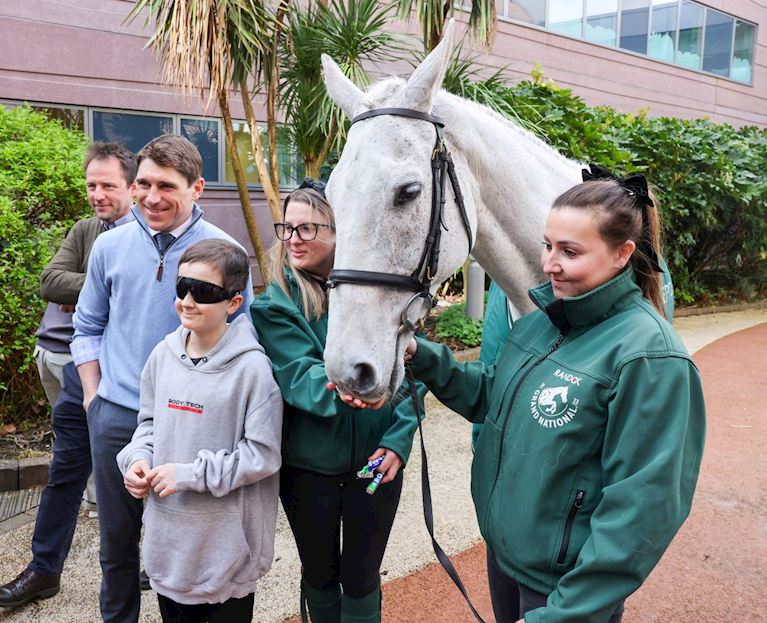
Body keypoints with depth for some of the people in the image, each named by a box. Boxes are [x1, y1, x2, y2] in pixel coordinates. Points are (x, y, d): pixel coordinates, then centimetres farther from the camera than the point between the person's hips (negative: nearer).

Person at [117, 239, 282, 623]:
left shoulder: (252, 368, -18)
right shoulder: (164, 354, 0)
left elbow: (263, 455, -17)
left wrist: (189, 475, -19)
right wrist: (137, 459, -5)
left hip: (226, 537, -5)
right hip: (166, 533, 5)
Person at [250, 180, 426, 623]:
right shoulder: (276, 305, -8)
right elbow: (299, 377, -21)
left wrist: (398, 440, -14)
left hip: (376, 461, 0)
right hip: (308, 464, 0)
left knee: (362, 578, 14)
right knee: (319, 573, 20)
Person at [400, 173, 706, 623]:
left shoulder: (648, 354, -24)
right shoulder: (539, 320, -1)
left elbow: (641, 508, -23)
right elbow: (490, 396, 11)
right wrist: (423, 357, -5)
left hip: (566, 582, -7)